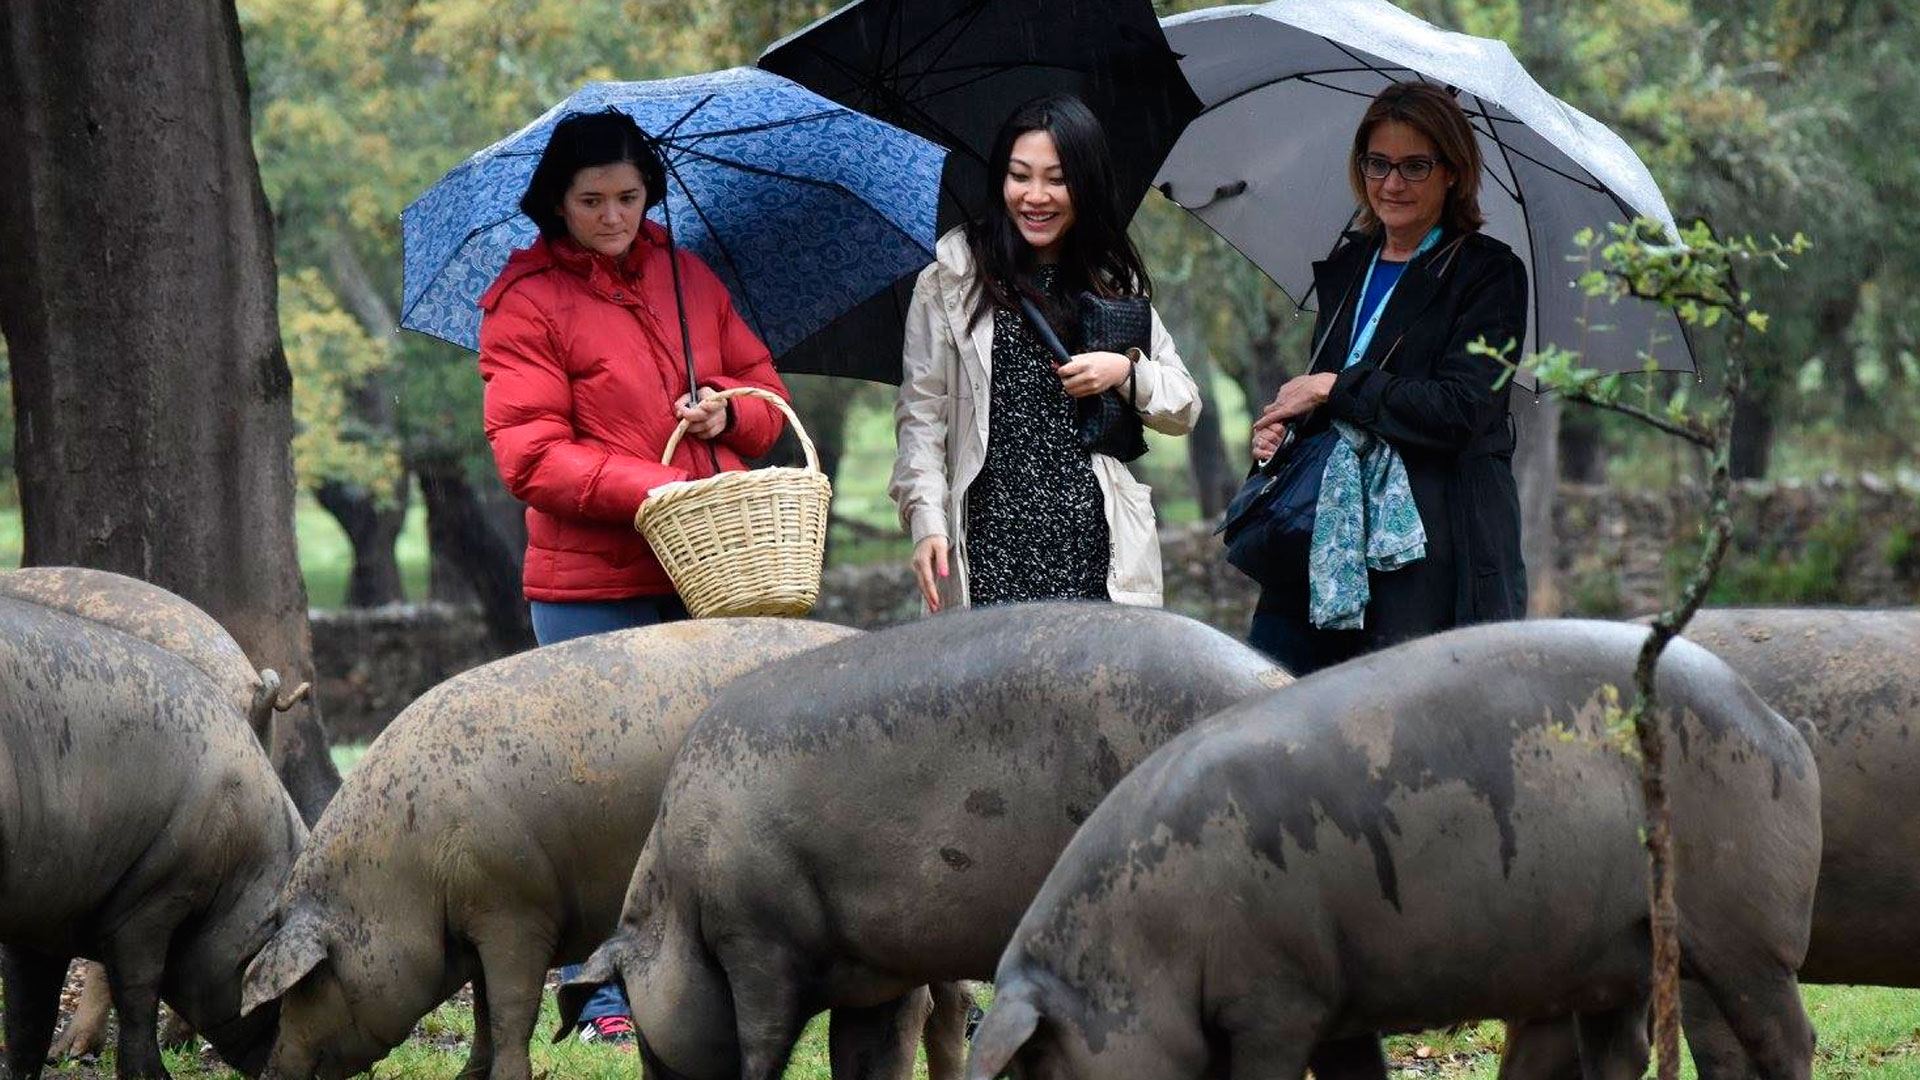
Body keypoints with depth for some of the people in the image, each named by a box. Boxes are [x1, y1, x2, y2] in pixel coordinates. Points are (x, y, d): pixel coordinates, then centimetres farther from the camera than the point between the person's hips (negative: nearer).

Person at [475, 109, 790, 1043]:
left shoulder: (688, 279, 14)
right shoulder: (527, 303, -3)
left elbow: (764, 390, 22)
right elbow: (529, 455, -11)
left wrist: (730, 411, -2)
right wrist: (649, 488, -20)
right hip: (591, 588, -5)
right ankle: (603, 996, 2)